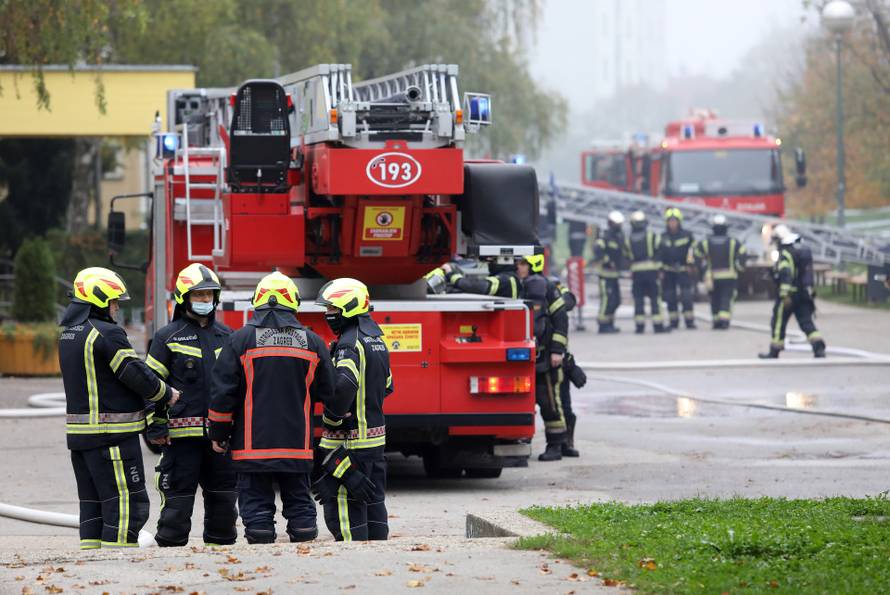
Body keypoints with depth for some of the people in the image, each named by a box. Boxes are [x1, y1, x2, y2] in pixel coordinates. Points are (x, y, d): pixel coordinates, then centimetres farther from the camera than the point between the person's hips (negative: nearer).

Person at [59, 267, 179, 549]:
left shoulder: (69, 333, 14)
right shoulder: (107, 334, -16)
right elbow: (137, 375, -15)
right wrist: (166, 394, 3)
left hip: (79, 431, 9)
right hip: (112, 433, -9)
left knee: (92, 500, 15)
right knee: (127, 502, -6)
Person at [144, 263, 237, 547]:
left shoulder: (226, 336, 14)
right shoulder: (168, 337, -1)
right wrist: (155, 426, -9)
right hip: (182, 433, -5)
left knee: (222, 492, 10)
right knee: (178, 493, -4)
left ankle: (221, 543, 19)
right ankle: (170, 545, 1)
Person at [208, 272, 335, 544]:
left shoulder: (240, 340, -4)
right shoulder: (312, 342, 3)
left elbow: (222, 391, -3)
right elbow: (328, 391, 12)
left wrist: (218, 434, 7)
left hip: (252, 444, -2)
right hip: (297, 445, 2)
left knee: (256, 504, 0)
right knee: (299, 500, 10)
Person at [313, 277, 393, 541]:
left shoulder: (350, 343, -16)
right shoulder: (376, 339, 14)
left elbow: (344, 384, -33)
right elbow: (386, 386, 24)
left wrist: (332, 419, -21)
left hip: (349, 440, -9)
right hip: (375, 436, 9)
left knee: (342, 503, -6)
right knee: (373, 501, 14)